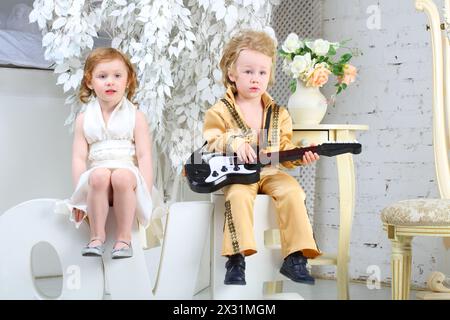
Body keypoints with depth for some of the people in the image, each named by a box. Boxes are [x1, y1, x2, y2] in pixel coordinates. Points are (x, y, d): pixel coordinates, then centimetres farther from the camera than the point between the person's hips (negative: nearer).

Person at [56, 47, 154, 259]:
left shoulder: (135, 116, 7)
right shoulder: (84, 118, 11)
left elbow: (144, 156, 1)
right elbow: (79, 158, 6)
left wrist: (145, 194, -9)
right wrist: (80, 194, -4)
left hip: (127, 173, -1)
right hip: (97, 177, 1)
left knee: (122, 177, -36)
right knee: (100, 175, -34)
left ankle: (124, 237, -22)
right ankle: (97, 236, -22)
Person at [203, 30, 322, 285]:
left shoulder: (279, 114, 12)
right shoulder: (220, 111, 1)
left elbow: (284, 149, 13)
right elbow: (211, 143, -3)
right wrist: (234, 142, -21)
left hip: (270, 172, 3)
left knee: (292, 192, -25)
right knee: (239, 195, -35)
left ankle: (295, 258, -18)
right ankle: (237, 259, -29)